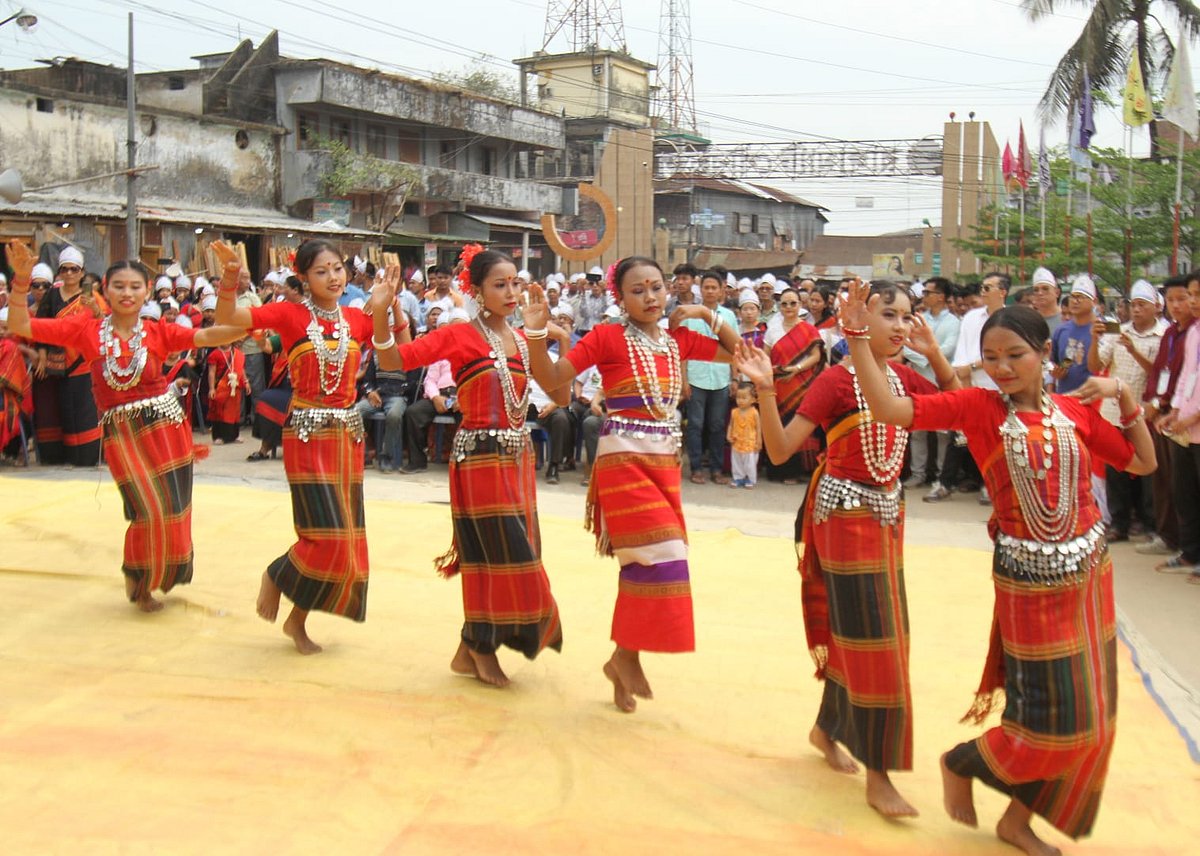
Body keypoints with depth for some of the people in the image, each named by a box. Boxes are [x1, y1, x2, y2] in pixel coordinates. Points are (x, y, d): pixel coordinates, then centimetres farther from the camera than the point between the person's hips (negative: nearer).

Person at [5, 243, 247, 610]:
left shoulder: (158, 332, 2)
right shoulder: (85, 328, -1)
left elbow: (209, 336, -10)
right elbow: (19, 326, -6)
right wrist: (22, 280, -18)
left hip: (166, 425, 2)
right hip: (120, 433, -2)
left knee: (173, 510, 5)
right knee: (150, 513, -7)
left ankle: (150, 580, 32)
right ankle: (137, 579, 22)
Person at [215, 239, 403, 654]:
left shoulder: (357, 319, 7)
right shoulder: (290, 314, -4)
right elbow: (226, 319, -12)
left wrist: (388, 306, -10)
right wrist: (230, 277, -28)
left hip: (348, 433, 5)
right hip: (306, 433, -5)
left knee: (346, 538, 7)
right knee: (328, 535, -12)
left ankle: (298, 620, 25)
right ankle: (275, 577, 19)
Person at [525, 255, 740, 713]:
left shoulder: (679, 339, 9)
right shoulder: (608, 337, -6)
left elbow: (736, 352, 20)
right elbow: (551, 378, -11)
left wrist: (707, 313, 8)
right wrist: (536, 332, -25)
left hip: (665, 459, 6)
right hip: (623, 457, -6)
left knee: (647, 564, 10)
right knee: (660, 556, -14)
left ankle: (625, 661, 23)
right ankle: (625, 656, 5)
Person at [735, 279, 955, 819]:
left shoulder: (903, 378, 3)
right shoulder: (836, 379, -14)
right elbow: (780, 450, -16)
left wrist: (935, 354, -1)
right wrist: (765, 389, -31)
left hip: (888, 515, 7)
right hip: (846, 515, -7)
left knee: (854, 632, 16)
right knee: (872, 640, -4)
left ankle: (827, 729, 37)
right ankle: (877, 776, 5)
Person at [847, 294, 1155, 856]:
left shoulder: (1074, 410, 1)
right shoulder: (978, 406, -10)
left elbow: (1142, 462, 10)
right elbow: (888, 409, -20)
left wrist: (1124, 396, -1)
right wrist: (857, 339, -28)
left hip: (1090, 570, 5)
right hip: (1030, 577, -5)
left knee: (1088, 717, 12)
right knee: (1052, 716, -2)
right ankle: (959, 764, 26)